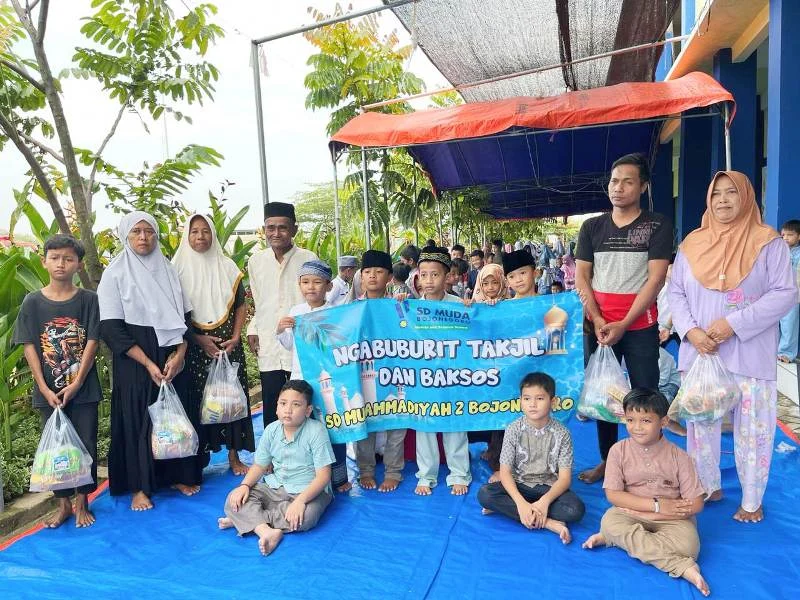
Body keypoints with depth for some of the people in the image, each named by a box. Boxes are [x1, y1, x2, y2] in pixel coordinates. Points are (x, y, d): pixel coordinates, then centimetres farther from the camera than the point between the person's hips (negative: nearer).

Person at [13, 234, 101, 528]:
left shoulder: (88, 300, -3)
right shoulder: (32, 302, 0)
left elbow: (92, 342, -6)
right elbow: (29, 347, -3)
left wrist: (76, 384, -11)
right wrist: (44, 389, -9)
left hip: (83, 389, -1)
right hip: (48, 391, 1)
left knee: (85, 444, 6)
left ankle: (82, 503, 22)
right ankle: (63, 504, 26)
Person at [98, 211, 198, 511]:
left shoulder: (168, 269, 7)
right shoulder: (115, 273, -4)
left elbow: (185, 317, 6)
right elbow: (111, 328, -10)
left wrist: (179, 354, -8)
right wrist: (148, 363, -15)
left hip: (173, 358, 4)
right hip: (135, 362, -3)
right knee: (138, 420, 4)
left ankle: (179, 474, 24)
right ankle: (139, 486, 18)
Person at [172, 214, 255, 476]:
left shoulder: (227, 266, 6)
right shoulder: (178, 267, 1)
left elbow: (241, 305, 8)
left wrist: (235, 337, -5)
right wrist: (198, 339, -11)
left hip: (228, 343, 2)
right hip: (195, 345, -1)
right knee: (197, 399, 1)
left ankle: (234, 455, 13)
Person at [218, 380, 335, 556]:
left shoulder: (316, 431, -18)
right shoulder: (271, 430, -3)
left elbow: (323, 475, -20)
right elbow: (260, 465, 7)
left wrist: (301, 500, -32)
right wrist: (244, 485, -13)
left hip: (308, 490, -4)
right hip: (275, 487, 5)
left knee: (304, 517, -36)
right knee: (234, 499, -14)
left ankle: (244, 519, -19)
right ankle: (266, 531, -34)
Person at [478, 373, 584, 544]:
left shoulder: (561, 433, -10)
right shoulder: (513, 430, -10)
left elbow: (565, 477, -12)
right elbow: (505, 472, -12)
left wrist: (544, 501, -28)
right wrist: (521, 503, -27)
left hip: (549, 488, 0)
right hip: (519, 486, 0)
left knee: (576, 509, -30)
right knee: (484, 494, -27)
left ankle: (505, 508, -22)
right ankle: (547, 522, -25)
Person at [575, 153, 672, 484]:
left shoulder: (658, 226, -1)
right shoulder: (592, 227, 6)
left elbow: (655, 280, -8)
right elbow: (580, 278, 3)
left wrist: (623, 325, -15)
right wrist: (598, 321, -9)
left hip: (640, 326, -2)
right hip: (597, 326, 3)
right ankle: (607, 459, 24)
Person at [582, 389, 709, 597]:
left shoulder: (678, 456, -8)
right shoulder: (619, 451, -7)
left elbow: (695, 504, -8)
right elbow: (613, 495, -9)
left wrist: (649, 515, -15)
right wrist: (657, 505, -17)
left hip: (672, 519, 0)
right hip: (630, 514, 0)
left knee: (688, 544, -32)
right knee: (610, 521, -33)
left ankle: (617, 538, -19)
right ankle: (684, 567, -29)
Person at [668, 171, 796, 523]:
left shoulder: (768, 241, -1)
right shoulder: (693, 243, 7)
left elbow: (785, 293, -8)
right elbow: (675, 293, 6)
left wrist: (734, 323, -18)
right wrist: (690, 331, -11)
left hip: (749, 353, -3)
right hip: (699, 352, 3)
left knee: (752, 429, 4)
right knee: (700, 423, 12)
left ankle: (751, 501, 21)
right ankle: (707, 487, 30)